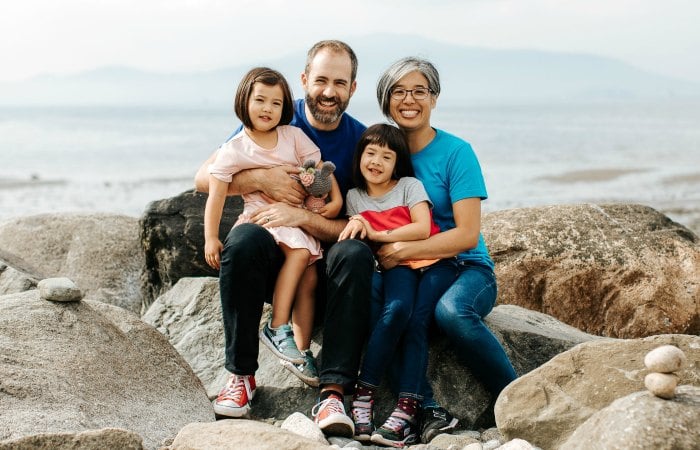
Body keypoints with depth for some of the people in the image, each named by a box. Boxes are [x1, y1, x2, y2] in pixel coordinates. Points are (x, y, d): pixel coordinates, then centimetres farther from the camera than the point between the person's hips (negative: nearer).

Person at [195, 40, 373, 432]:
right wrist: (261, 179, -19)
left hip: (325, 269, 0)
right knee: (245, 239, -33)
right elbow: (204, 178, -3)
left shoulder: (361, 141, -2)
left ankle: (333, 392, -35)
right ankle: (241, 375, -21)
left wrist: (302, 217, -22)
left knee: (356, 253, -33)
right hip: (271, 263, 0)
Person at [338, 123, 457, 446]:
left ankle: (405, 411, -34)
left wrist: (377, 234, -10)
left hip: (434, 262, -1)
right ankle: (363, 395, -29)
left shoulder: (409, 186, 5)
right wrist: (355, 227, -8)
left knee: (418, 321, -26)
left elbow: (423, 229, -8)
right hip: (397, 265, 1)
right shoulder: (355, 196, 15)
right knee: (396, 309, -31)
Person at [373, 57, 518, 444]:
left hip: (465, 269, -3)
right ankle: (427, 410, -30)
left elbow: (467, 235, -12)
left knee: (451, 310, -37)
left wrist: (402, 251, -20)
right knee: (363, 291, -31)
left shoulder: (456, 152, -5)